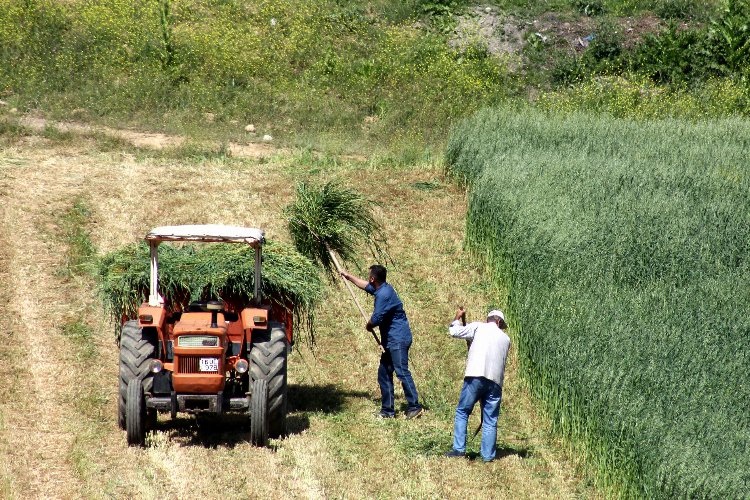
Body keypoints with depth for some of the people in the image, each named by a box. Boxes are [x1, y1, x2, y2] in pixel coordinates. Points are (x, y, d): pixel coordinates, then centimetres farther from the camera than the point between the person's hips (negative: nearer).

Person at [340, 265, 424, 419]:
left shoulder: (384, 294, -19)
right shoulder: (381, 289, 12)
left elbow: (377, 319, -21)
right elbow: (365, 285, 34)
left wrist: (369, 326, 2)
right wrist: (348, 276, 42)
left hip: (398, 339, -11)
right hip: (391, 340, 11)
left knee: (402, 372, -13)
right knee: (384, 374, 11)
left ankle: (415, 407, -12)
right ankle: (387, 410, 14)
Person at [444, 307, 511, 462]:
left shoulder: (478, 327, 6)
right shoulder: (505, 338, 18)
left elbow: (454, 331, 5)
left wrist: (458, 318, 24)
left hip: (475, 377, -3)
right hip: (495, 381, 3)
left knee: (462, 412, 9)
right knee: (490, 420, 8)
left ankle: (459, 449, 1)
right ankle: (488, 454, 4)